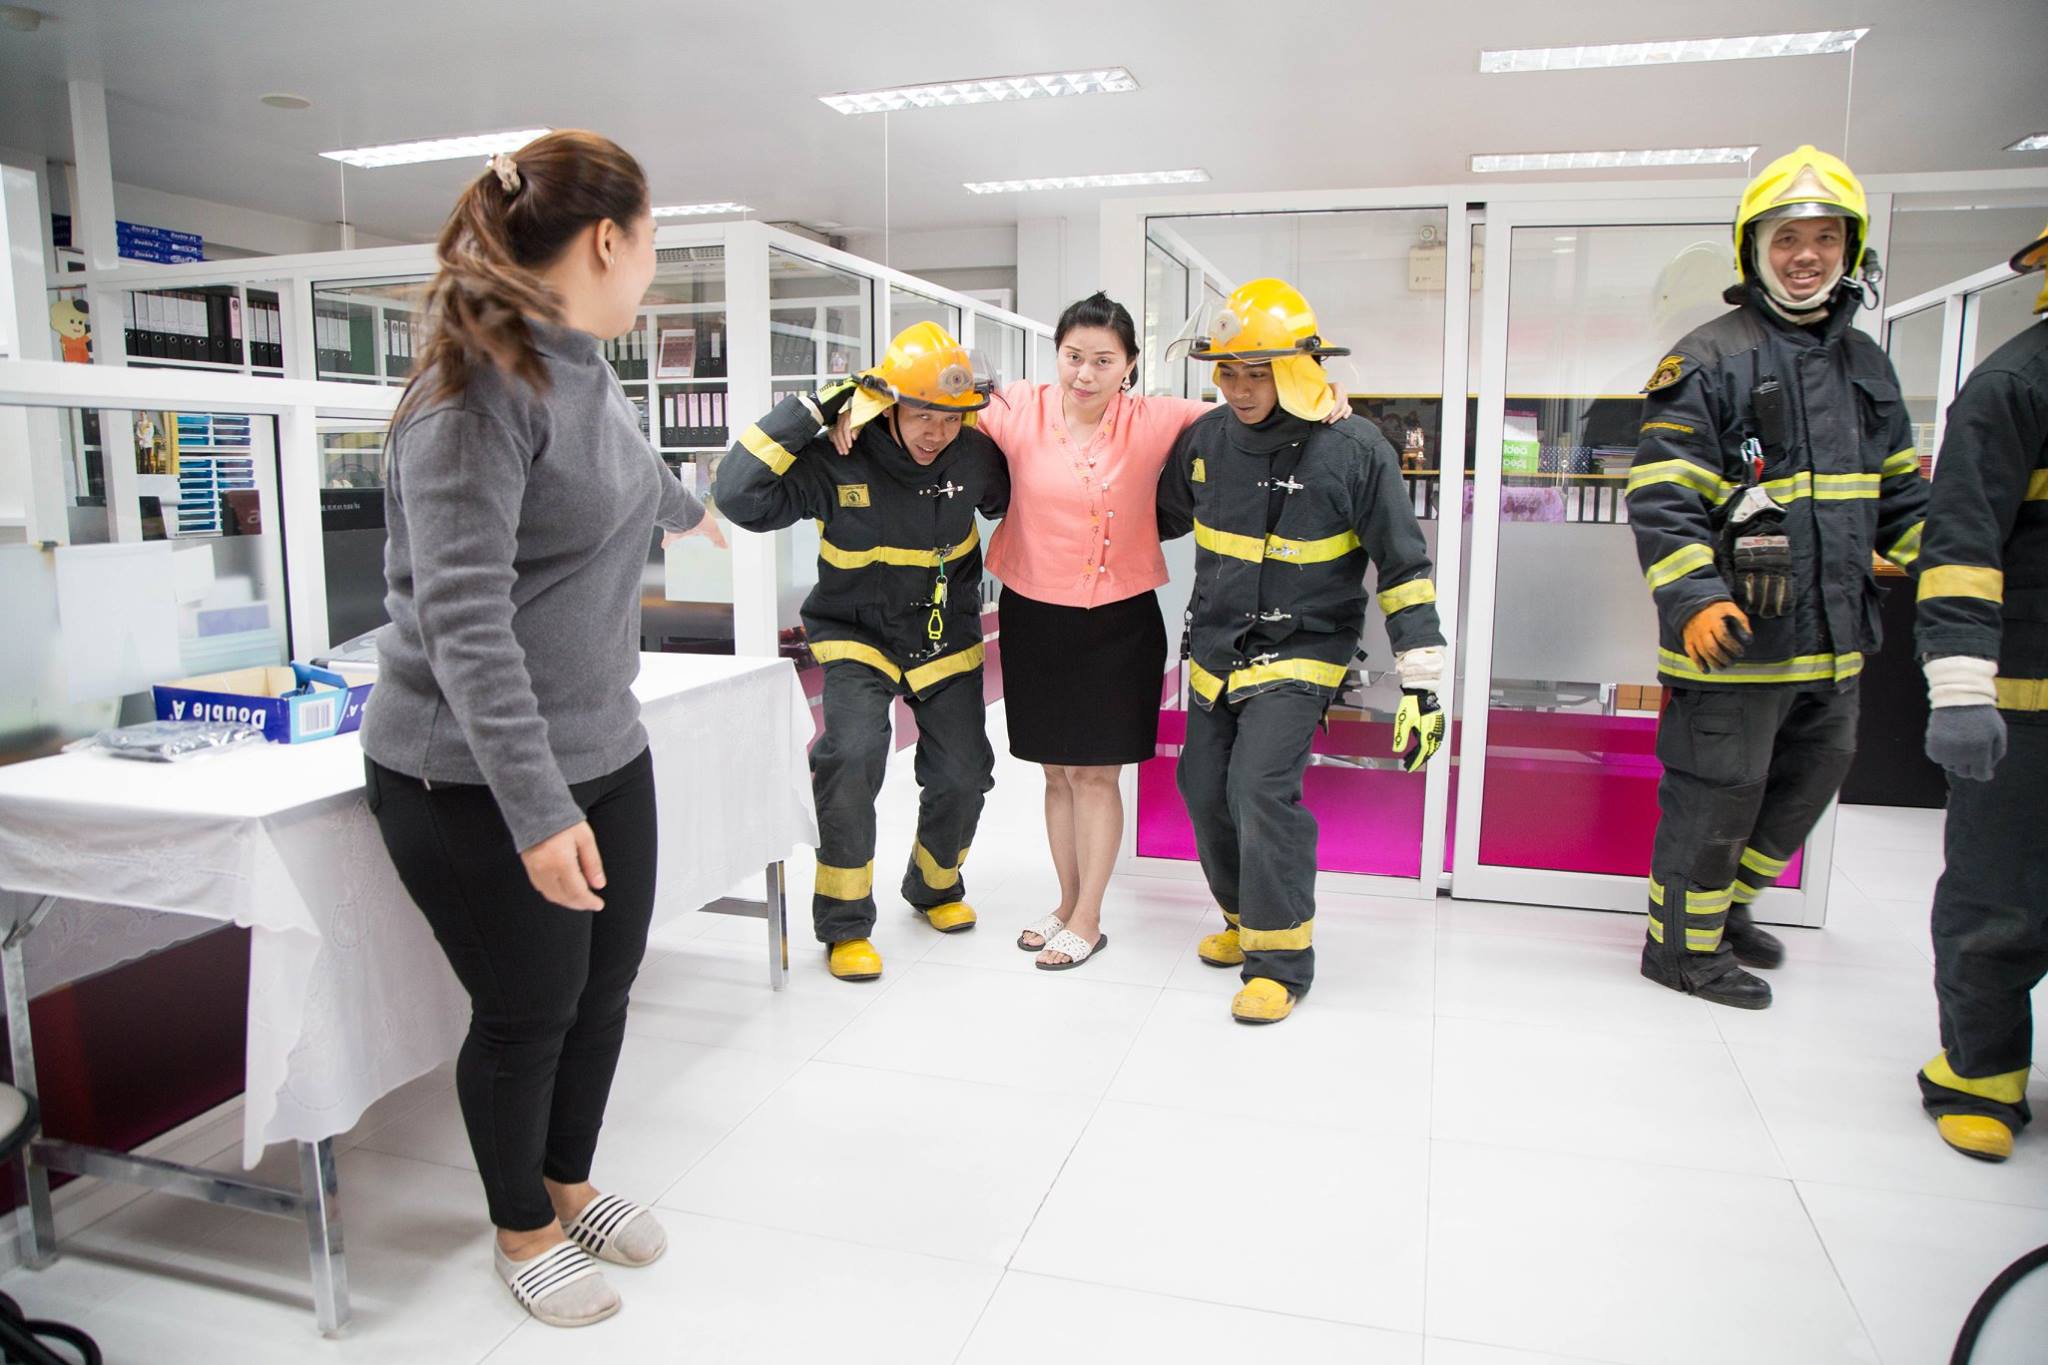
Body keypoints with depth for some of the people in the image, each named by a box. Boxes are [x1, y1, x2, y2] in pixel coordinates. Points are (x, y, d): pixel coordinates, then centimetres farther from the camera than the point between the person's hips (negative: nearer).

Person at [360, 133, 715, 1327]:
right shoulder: (477, 391, -20)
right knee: (529, 1014, 8)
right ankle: (525, 1231, 34)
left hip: (606, 748, 8)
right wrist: (536, 807, -29)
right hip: (480, 782, -8)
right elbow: (463, 619, -26)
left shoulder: (586, 371, 8)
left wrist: (688, 509, 52)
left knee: (605, 987, 17)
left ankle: (570, 1184, 42)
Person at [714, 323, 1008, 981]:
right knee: (853, 756, -25)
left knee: (963, 773, 3)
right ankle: (844, 924, -7)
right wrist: (810, 410, -29)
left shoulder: (974, 455, -12)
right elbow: (738, 494, -31)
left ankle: (935, 885, 35)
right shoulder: (839, 462, -21)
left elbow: (1018, 494, 10)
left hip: (946, 637, 4)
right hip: (858, 636, -3)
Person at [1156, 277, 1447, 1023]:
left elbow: (1404, 568, -9)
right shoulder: (1206, 438, -1)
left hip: (1299, 654, -5)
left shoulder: (1354, 449, -13)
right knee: (1206, 790, 8)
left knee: (1261, 789, -18)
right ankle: (1245, 918, 33)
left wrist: (1421, 681, -12)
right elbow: (1158, 521, 18)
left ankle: (1280, 960, -1)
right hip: (1214, 650, 6)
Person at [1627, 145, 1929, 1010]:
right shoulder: (1708, 360, -9)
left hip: (1833, 639, 8)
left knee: (1810, 782, 20)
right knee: (1716, 793, 2)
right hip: (1733, 637, -8)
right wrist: (1694, 598, -26)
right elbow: (1660, 496, -16)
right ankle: (1681, 945, 21)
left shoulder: (1865, 364, 15)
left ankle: (1725, 903, 41)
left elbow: (1899, 493, 22)